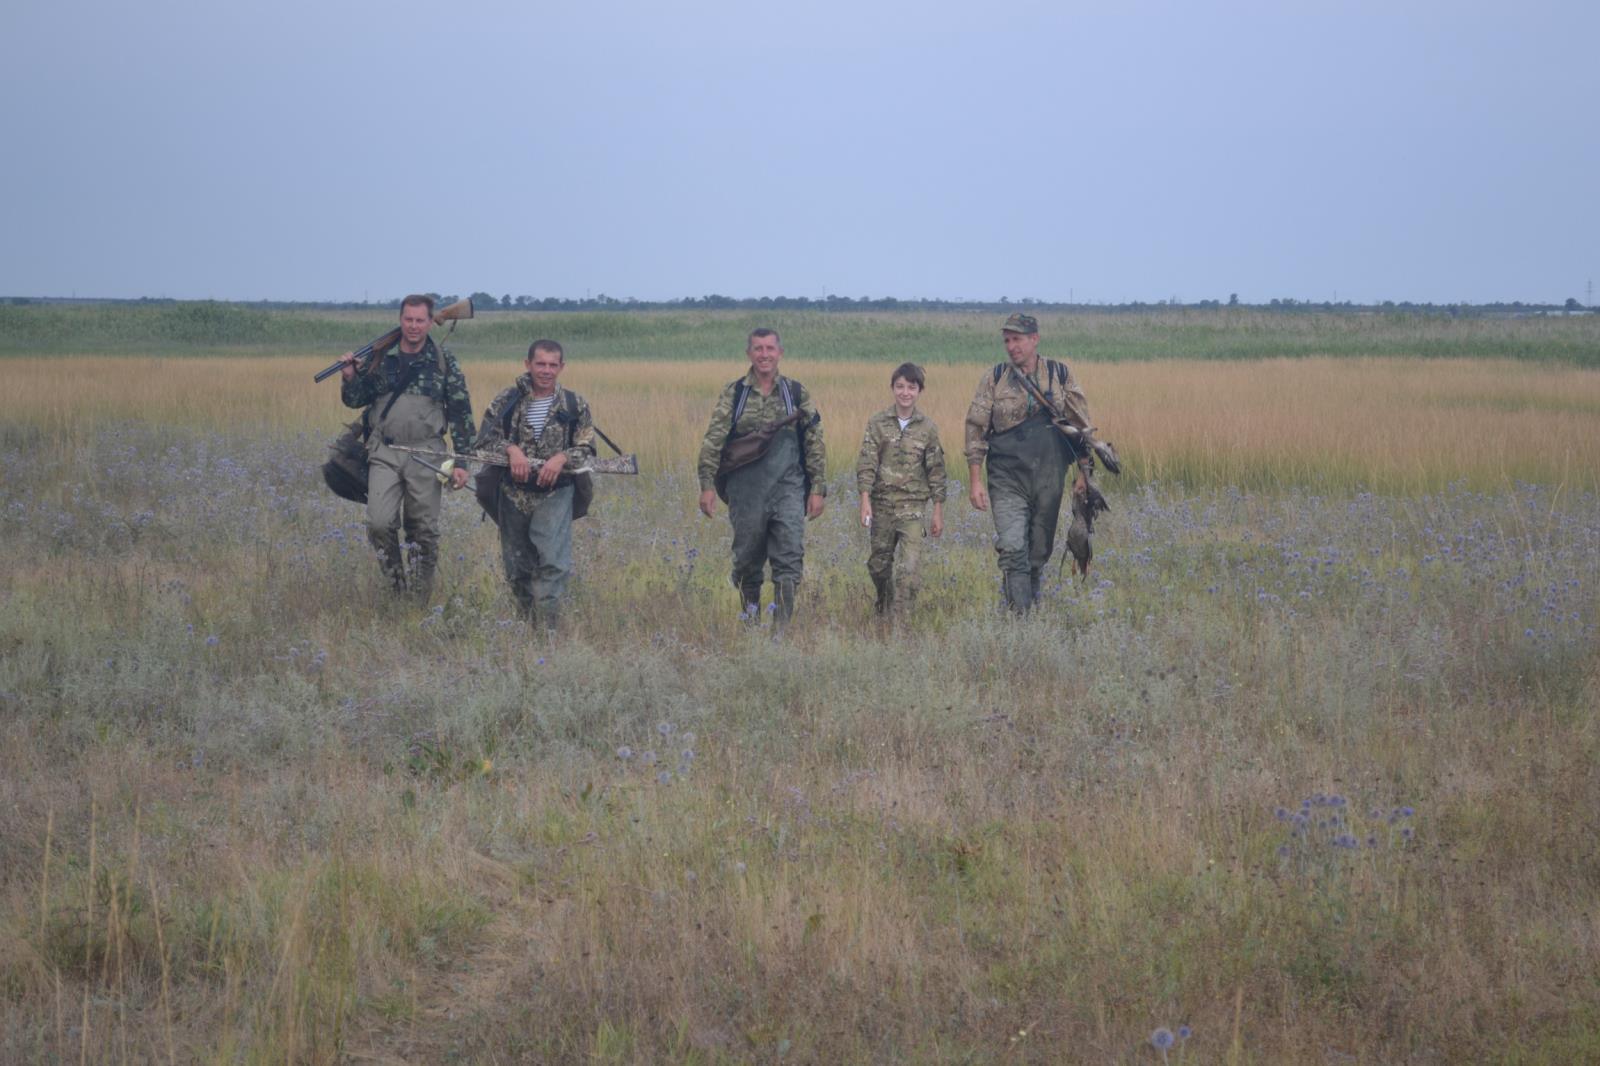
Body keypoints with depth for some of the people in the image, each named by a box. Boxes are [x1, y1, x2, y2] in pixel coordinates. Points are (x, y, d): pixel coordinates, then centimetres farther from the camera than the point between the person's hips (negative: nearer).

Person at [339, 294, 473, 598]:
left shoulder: (444, 362, 2)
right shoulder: (380, 358, 7)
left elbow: (461, 413, 2)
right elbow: (355, 400, 13)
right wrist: (350, 377, -9)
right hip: (384, 454, 1)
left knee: (424, 532, 4)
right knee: (379, 523, -11)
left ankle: (420, 600, 14)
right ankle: (397, 586, 7)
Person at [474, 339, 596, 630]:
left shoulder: (575, 406, 4)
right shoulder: (507, 401, 4)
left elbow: (587, 450, 1)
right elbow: (484, 440, -1)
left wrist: (562, 457, -19)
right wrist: (511, 449, -20)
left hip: (555, 494, -2)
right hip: (513, 494, 2)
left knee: (553, 562, -17)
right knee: (516, 567, 9)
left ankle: (546, 628, -18)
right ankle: (528, 624, 25)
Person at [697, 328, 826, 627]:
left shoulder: (797, 393, 5)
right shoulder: (733, 394, 4)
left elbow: (815, 443, 7)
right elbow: (712, 442, 1)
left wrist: (817, 489, 2)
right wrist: (707, 485, -8)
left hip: (788, 489, 0)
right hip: (746, 490, 0)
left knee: (790, 556, -10)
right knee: (747, 558, 8)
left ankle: (782, 625, -10)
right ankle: (750, 620, 22)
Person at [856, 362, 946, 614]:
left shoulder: (927, 428, 2)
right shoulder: (877, 423, 1)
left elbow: (936, 470, 5)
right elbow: (866, 463, -3)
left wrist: (938, 511, 4)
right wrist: (865, 500, -13)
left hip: (913, 504, -1)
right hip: (882, 502, 1)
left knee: (907, 567, -14)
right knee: (879, 563, 12)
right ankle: (883, 610, 33)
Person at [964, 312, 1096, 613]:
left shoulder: (1060, 375, 5)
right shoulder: (994, 380, 2)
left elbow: (1081, 425, 9)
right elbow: (976, 428, 3)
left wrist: (1084, 471, 4)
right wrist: (975, 479, -4)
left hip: (1049, 478, 2)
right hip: (1007, 479, -1)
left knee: (1039, 551, 8)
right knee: (1013, 549, -14)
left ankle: (1033, 608, 23)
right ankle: (1019, 616, -14)